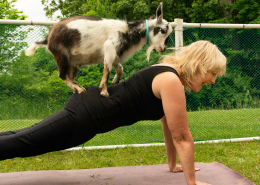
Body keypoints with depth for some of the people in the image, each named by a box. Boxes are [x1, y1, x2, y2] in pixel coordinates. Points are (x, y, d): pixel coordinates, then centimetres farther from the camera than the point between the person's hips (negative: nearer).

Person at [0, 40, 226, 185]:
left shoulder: (170, 73, 9)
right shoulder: (171, 81, -20)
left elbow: (169, 127, 18)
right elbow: (182, 138, -17)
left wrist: (173, 165, 24)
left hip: (91, 105, 9)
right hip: (84, 115, -9)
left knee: (19, 140, 17)